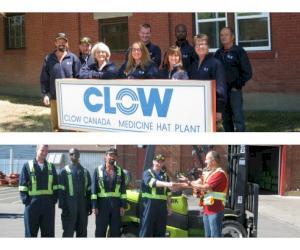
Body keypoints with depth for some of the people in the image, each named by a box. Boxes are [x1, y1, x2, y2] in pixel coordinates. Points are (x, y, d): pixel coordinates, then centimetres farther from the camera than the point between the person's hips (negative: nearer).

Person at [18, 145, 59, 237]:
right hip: (32, 204, -3)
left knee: (48, 232, 5)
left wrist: (54, 200, 0)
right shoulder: (27, 166, 3)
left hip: (48, 205, 3)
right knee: (30, 233, 2)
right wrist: (26, 201, -10)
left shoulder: (51, 167, 13)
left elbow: (55, 186, 11)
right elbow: (22, 186, -1)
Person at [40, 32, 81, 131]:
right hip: (54, 97, 2)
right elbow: (44, 78, 6)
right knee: (56, 124, 8)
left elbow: (78, 77, -1)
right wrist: (45, 94, -3)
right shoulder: (49, 59, 8)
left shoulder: (73, 58, 3)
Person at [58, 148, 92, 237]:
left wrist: (89, 206, 8)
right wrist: (63, 206, -13)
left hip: (83, 205, 4)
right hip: (70, 205, -4)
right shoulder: (65, 171, 1)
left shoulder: (85, 171, 14)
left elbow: (88, 190, 15)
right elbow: (61, 190, -5)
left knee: (82, 232, 8)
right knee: (68, 231, -4)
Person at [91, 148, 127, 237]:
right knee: (100, 231, 2)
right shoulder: (98, 170, 2)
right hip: (102, 203, -2)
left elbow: (123, 189, 6)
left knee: (115, 231, 6)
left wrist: (123, 205, -1)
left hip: (116, 204, 2)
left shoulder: (119, 171, 8)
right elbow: (94, 189, -1)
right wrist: (94, 206, -8)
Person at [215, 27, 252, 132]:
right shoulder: (218, 53, 14)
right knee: (226, 119, 8)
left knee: (238, 117, -11)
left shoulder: (239, 52, -2)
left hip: (234, 90, -5)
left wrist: (237, 85, -9)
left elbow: (247, 73, -4)